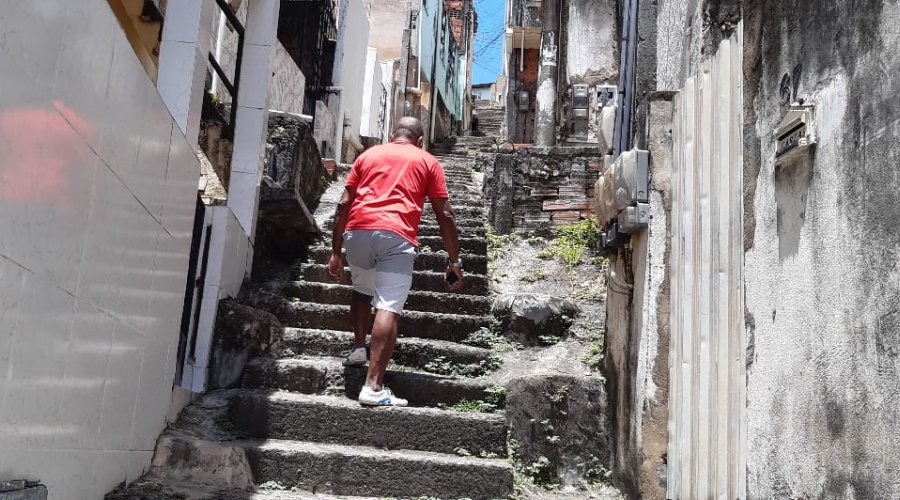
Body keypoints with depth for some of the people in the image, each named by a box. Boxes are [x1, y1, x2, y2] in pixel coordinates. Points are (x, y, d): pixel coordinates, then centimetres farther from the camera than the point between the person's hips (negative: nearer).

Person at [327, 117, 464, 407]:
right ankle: (373, 388, -14)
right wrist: (454, 261, 15)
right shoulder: (428, 161, 19)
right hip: (396, 236, -3)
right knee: (388, 308, -9)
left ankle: (358, 348, 25)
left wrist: (336, 252, 19)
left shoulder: (368, 155, 25)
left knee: (362, 290, 31)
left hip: (358, 230, 4)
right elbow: (444, 215, 12)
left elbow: (344, 204, 16)